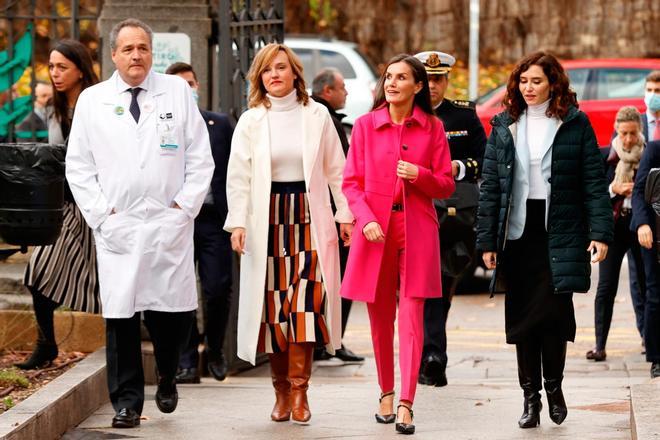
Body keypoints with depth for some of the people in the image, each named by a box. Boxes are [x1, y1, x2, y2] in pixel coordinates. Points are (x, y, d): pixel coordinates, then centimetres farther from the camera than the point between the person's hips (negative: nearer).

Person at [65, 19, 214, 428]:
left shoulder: (178, 91, 7)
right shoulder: (92, 100, 8)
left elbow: (200, 158, 7)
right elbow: (78, 166, 8)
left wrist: (185, 206, -2)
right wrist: (101, 214, -2)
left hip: (169, 225, 0)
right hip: (117, 227, 0)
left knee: (174, 313, -1)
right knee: (121, 315, -3)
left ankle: (168, 379, 27)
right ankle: (127, 402, 6)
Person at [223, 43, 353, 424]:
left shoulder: (317, 115, 7)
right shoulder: (251, 121, 6)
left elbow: (336, 170, 9)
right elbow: (239, 176, 2)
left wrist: (345, 214, 4)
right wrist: (238, 222, -8)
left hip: (308, 217, 0)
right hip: (268, 218, 0)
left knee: (306, 299, -10)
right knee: (272, 302, -1)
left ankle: (298, 389, -7)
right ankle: (282, 389, 8)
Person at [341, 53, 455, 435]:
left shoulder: (432, 128, 3)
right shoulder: (365, 125, 4)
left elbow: (446, 185, 6)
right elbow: (351, 182, 4)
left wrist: (419, 175, -14)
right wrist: (366, 219, -11)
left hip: (416, 229, -1)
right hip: (376, 228, 1)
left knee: (411, 317, -8)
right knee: (380, 317, 8)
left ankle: (406, 404, -11)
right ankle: (386, 392, 23)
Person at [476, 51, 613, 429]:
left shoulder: (575, 124, 2)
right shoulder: (504, 126, 9)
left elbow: (594, 182, 0)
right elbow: (490, 185, 8)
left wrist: (600, 232, -9)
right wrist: (487, 240, 2)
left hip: (560, 235, -2)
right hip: (518, 234, 3)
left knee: (553, 310, -7)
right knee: (522, 316, 3)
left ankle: (554, 385, 14)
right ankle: (531, 397, 11)